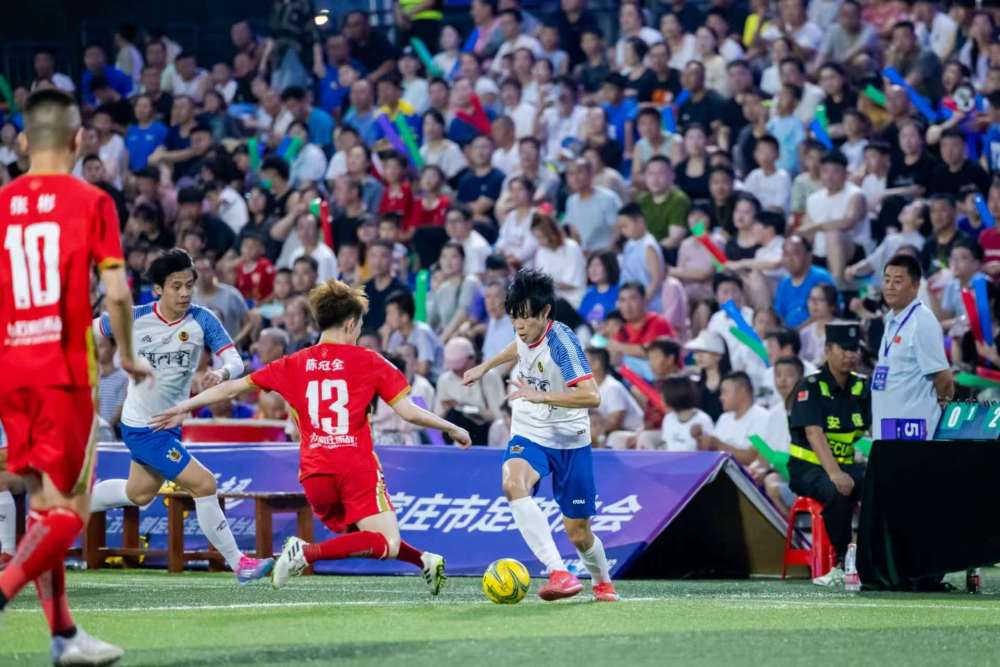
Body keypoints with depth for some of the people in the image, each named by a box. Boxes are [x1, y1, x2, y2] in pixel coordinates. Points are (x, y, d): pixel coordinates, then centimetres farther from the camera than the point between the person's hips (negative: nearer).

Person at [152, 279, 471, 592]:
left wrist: (183, 408, 26)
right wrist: (453, 428, 15)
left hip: (314, 474, 4)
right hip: (357, 468, -4)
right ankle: (307, 552, -28)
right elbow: (409, 412, 0)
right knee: (386, 545, -12)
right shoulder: (369, 362, 5)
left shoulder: (295, 365, 12)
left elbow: (233, 387, 16)